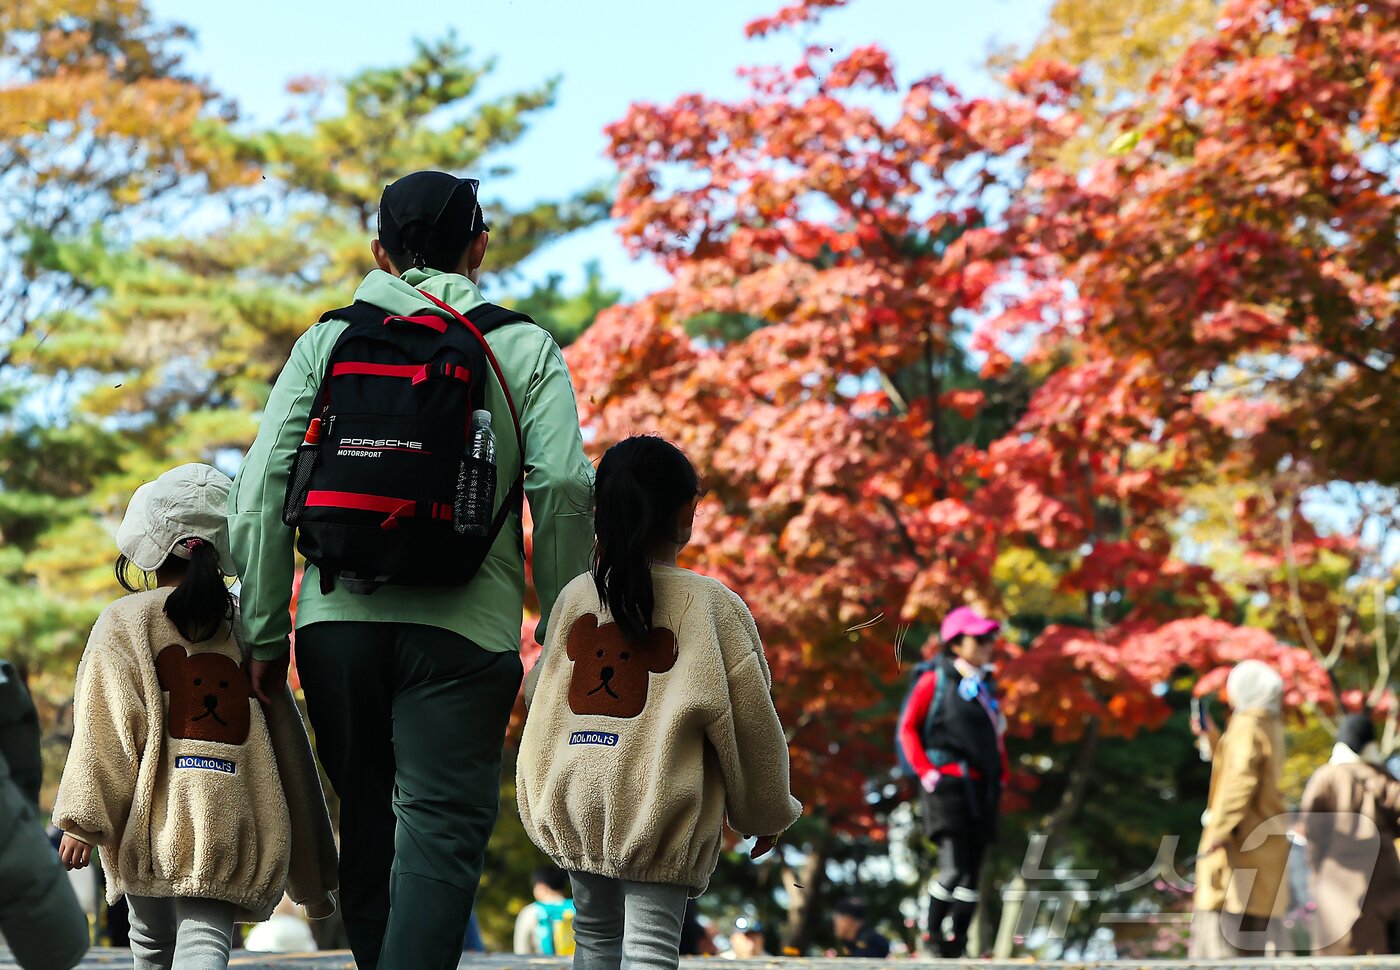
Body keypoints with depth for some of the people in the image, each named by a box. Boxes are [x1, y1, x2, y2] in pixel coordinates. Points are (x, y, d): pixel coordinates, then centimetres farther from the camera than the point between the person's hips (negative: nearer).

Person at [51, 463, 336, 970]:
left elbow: (108, 729, -6)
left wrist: (82, 820, -4)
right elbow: (288, 743, 14)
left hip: (150, 831, -1)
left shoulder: (125, 621, 4)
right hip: (231, 829, 1)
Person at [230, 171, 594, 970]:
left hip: (339, 616, 3)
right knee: (442, 829, -8)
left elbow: (261, 491, 3)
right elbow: (565, 489, -5)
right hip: (462, 625, -3)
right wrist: (563, 631, 2)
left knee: (368, 822, 18)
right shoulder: (525, 347, 6)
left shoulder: (326, 341, 10)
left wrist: (265, 631, 8)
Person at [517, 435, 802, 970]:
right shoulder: (713, 605, -7)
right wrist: (766, 813, 9)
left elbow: (537, 693, 14)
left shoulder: (576, 595, 3)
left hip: (574, 802, 4)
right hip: (659, 807, -4)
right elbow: (750, 719, -4)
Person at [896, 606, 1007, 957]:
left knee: (973, 872, 4)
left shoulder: (985, 684, 19)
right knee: (955, 867, -15)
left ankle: (958, 942, 9)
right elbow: (908, 729, -1)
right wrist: (925, 771, -9)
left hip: (982, 788, 7)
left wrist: (1000, 776, 18)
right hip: (949, 782, -7)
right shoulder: (936, 679, 0)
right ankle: (933, 934, 1)